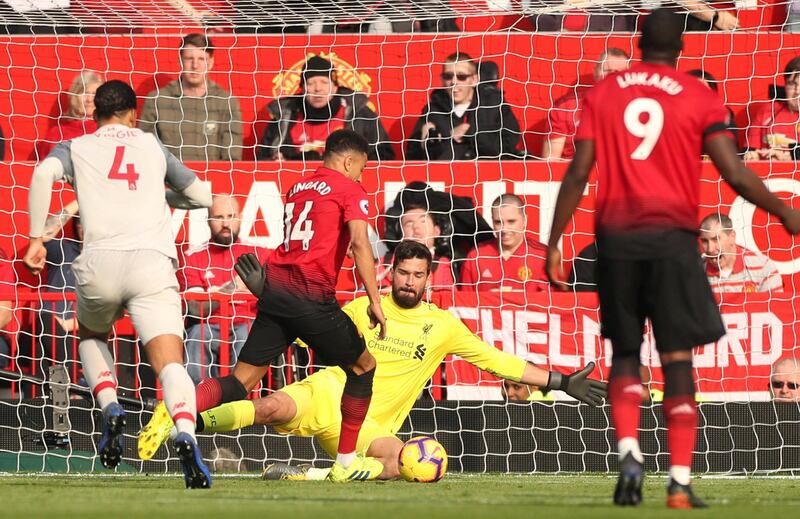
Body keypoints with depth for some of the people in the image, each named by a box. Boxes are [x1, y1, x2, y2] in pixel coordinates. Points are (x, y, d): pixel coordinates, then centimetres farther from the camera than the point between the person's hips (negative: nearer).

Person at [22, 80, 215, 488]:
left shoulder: (74, 148, 20)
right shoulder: (153, 147, 24)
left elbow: (43, 174, -3)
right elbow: (202, 196, 30)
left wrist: (35, 237, 1)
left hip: (100, 259, 0)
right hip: (153, 259, 0)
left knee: (91, 334, 31)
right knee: (170, 362, -11)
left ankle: (110, 408, 7)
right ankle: (185, 434, -39)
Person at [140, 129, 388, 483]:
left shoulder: (299, 187, 23)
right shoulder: (349, 190, 1)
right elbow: (359, 242, -11)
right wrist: (374, 300, -12)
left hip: (275, 288, 6)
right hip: (312, 295, -6)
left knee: (241, 381, 3)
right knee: (363, 367, 14)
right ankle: (346, 463, 14)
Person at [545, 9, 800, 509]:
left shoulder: (603, 94, 7)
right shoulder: (700, 99, 1)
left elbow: (578, 174, 2)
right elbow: (736, 174, -3)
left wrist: (554, 243, 6)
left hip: (616, 238, 2)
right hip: (673, 238, -2)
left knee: (625, 353, 14)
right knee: (678, 358, 2)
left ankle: (629, 454, -8)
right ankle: (681, 481, -5)